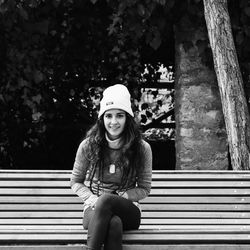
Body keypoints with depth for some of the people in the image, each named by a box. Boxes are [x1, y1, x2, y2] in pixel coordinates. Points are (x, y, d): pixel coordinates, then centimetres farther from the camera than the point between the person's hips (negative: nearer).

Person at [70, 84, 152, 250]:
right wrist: (92, 198, -10)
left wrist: (119, 197, -13)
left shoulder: (142, 148, -2)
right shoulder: (88, 146, 0)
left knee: (106, 200, -37)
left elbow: (144, 188, 5)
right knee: (114, 223, -38)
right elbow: (76, 182, 11)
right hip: (95, 209, 0)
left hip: (128, 210, 0)